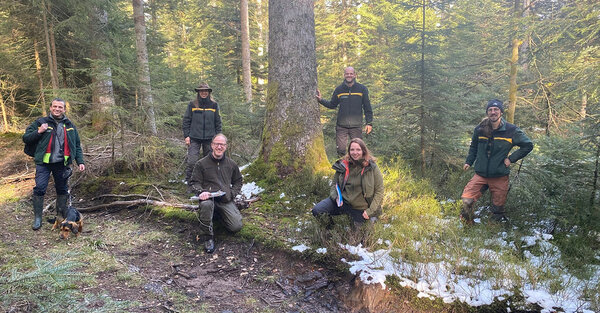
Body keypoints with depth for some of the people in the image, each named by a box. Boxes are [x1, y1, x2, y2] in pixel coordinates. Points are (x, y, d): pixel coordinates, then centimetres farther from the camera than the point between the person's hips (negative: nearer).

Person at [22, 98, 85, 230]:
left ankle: (62, 215, 24)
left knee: (62, 189, 11)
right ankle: (37, 218, 4)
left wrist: (80, 162, 5)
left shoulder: (70, 125, 11)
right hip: (44, 163, -2)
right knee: (40, 188, -7)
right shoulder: (41, 122, 3)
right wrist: (39, 132, -14)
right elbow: (26, 138, 3)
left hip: (62, 163, 2)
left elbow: (77, 146, 14)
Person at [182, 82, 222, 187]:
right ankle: (189, 184, 1)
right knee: (192, 161, -10)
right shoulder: (192, 104, 4)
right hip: (194, 139, -2)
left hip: (209, 139, 2)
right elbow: (186, 120, 5)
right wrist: (186, 136, -2)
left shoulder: (214, 105, 8)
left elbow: (218, 122, 11)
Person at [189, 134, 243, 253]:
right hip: (209, 197, -3)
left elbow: (238, 181, 23)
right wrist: (201, 192, -17)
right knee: (206, 204, -42)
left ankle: (220, 214, 22)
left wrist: (232, 193, 5)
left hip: (226, 200, 3)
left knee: (237, 227, -13)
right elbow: (195, 182, 5)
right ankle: (208, 237, -20)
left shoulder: (231, 164, 13)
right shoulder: (201, 164, 3)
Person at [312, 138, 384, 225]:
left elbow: (379, 191, -6)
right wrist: (336, 197, -10)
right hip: (342, 201, 2)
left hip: (360, 209, -2)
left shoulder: (372, 168, -10)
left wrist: (370, 211, -13)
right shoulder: (343, 165, -3)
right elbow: (335, 184, 10)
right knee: (316, 211, -15)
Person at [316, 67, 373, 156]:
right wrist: (321, 100, 2)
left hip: (356, 126, -1)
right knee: (340, 149, -3)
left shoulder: (362, 89, 3)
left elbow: (367, 108, 5)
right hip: (341, 126, 1)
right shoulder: (339, 89, 7)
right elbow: (332, 105, 16)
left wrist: (369, 123, -1)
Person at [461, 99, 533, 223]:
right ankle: (467, 226, 8)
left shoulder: (512, 130, -3)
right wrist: (469, 162, 9)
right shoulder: (480, 129, 3)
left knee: (498, 210, 7)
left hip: (500, 177, -1)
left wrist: (511, 159, -3)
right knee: (466, 200, -15)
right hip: (480, 174, 1)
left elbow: (528, 145, 6)